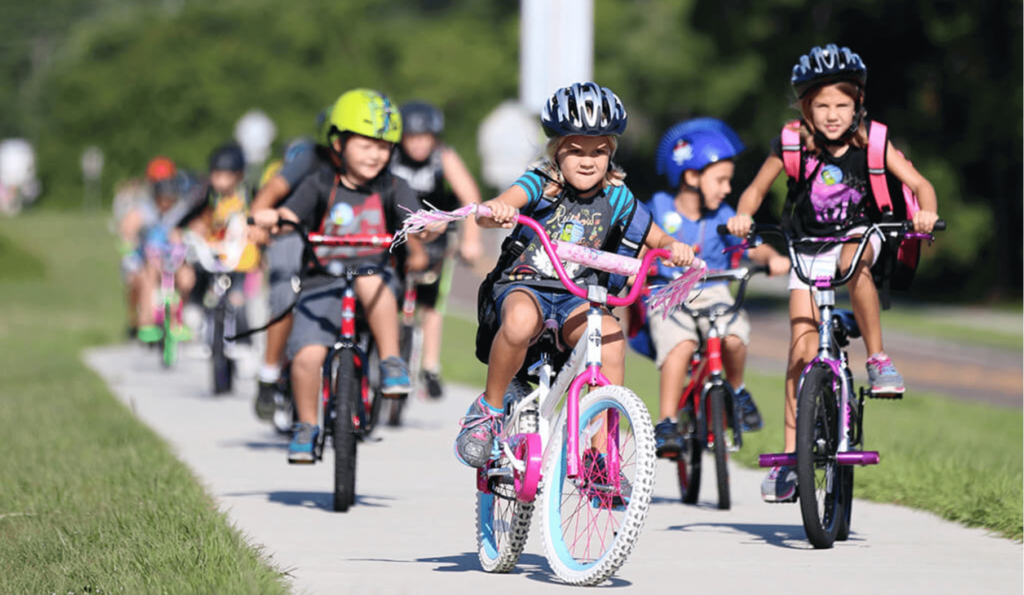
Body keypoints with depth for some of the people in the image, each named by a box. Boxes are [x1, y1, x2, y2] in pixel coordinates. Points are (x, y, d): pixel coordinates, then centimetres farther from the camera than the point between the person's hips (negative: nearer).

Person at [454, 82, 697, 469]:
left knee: (611, 338, -29)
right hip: (526, 285, -3)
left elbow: (655, 239, 10)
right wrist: (494, 211, -54)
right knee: (520, 320, -39)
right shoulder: (541, 185, -10)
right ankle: (488, 409, -14)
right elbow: (491, 212, -28)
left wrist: (674, 247, -15)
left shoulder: (615, 198, 1)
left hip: (577, 297, 3)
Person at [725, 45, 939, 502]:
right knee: (802, 345, -10)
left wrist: (925, 211, -36)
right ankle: (792, 455, -5)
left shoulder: (871, 143, -14)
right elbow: (756, 190, -4)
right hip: (808, 246, 1)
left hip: (858, 234, -1)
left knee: (852, 262, -40)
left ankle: (877, 358, -22)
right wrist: (742, 216, -25)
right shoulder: (791, 145, -13)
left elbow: (918, 182, -14)